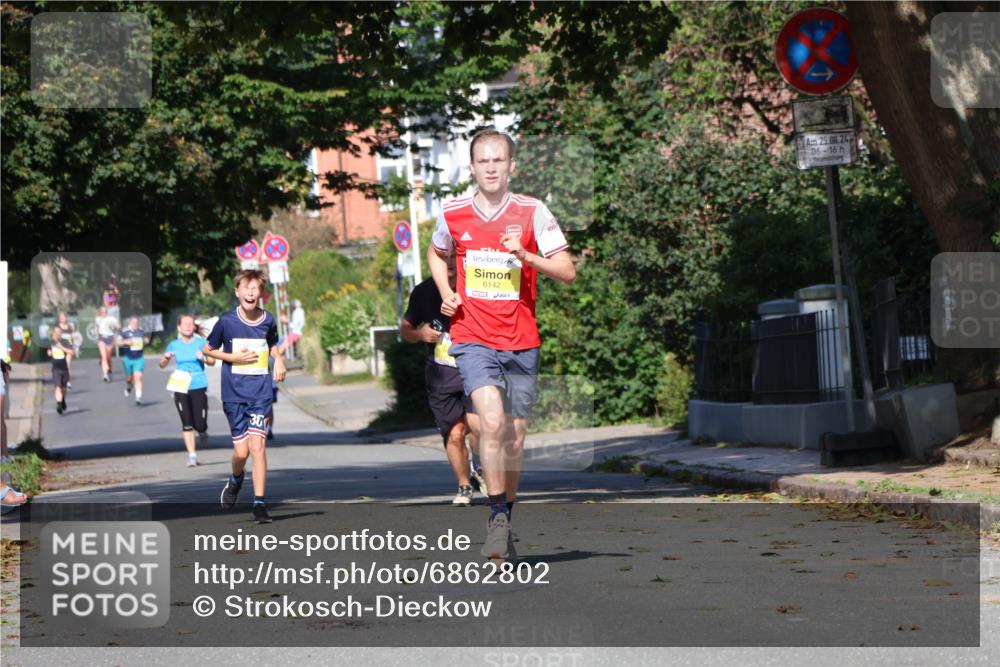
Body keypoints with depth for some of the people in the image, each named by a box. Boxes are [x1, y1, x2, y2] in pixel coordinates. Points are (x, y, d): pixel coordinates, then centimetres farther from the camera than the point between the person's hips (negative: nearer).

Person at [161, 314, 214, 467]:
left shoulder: (201, 343, 2)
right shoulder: (174, 345, 6)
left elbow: (213, 361, 0)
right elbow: (162, 365, 11)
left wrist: (204, 358, -20)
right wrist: (166, 358, -10)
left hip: (199, 387, -1)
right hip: (181, 388, 1)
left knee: (200, 424, -5)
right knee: (187, 424, -4)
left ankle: (202, 432, 32)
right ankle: (192, 456, 4)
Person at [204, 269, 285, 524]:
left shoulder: (268, 320, 2)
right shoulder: (226, 321, -4)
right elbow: (208, 349, 8)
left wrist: (279, 360, 3)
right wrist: (233, 357, -8)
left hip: (261, 393, 1)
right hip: (234, 394, 0)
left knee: (257, 446, -12)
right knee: (241, 451, -2)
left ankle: (259, 503, -7)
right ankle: (236, 480, 33)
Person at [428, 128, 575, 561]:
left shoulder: (532, 212, -3)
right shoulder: (452, 214, 2)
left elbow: (567, 272, -4)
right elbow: (436, 254, 23)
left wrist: (526, 256, -20)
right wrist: (446, 294, 6)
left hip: (521, 342, 1)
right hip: (473, 338, -1)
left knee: (514, 435, 7)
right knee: (492, 420, -23)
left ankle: (505, 521, 25)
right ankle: (497, 515, -14)